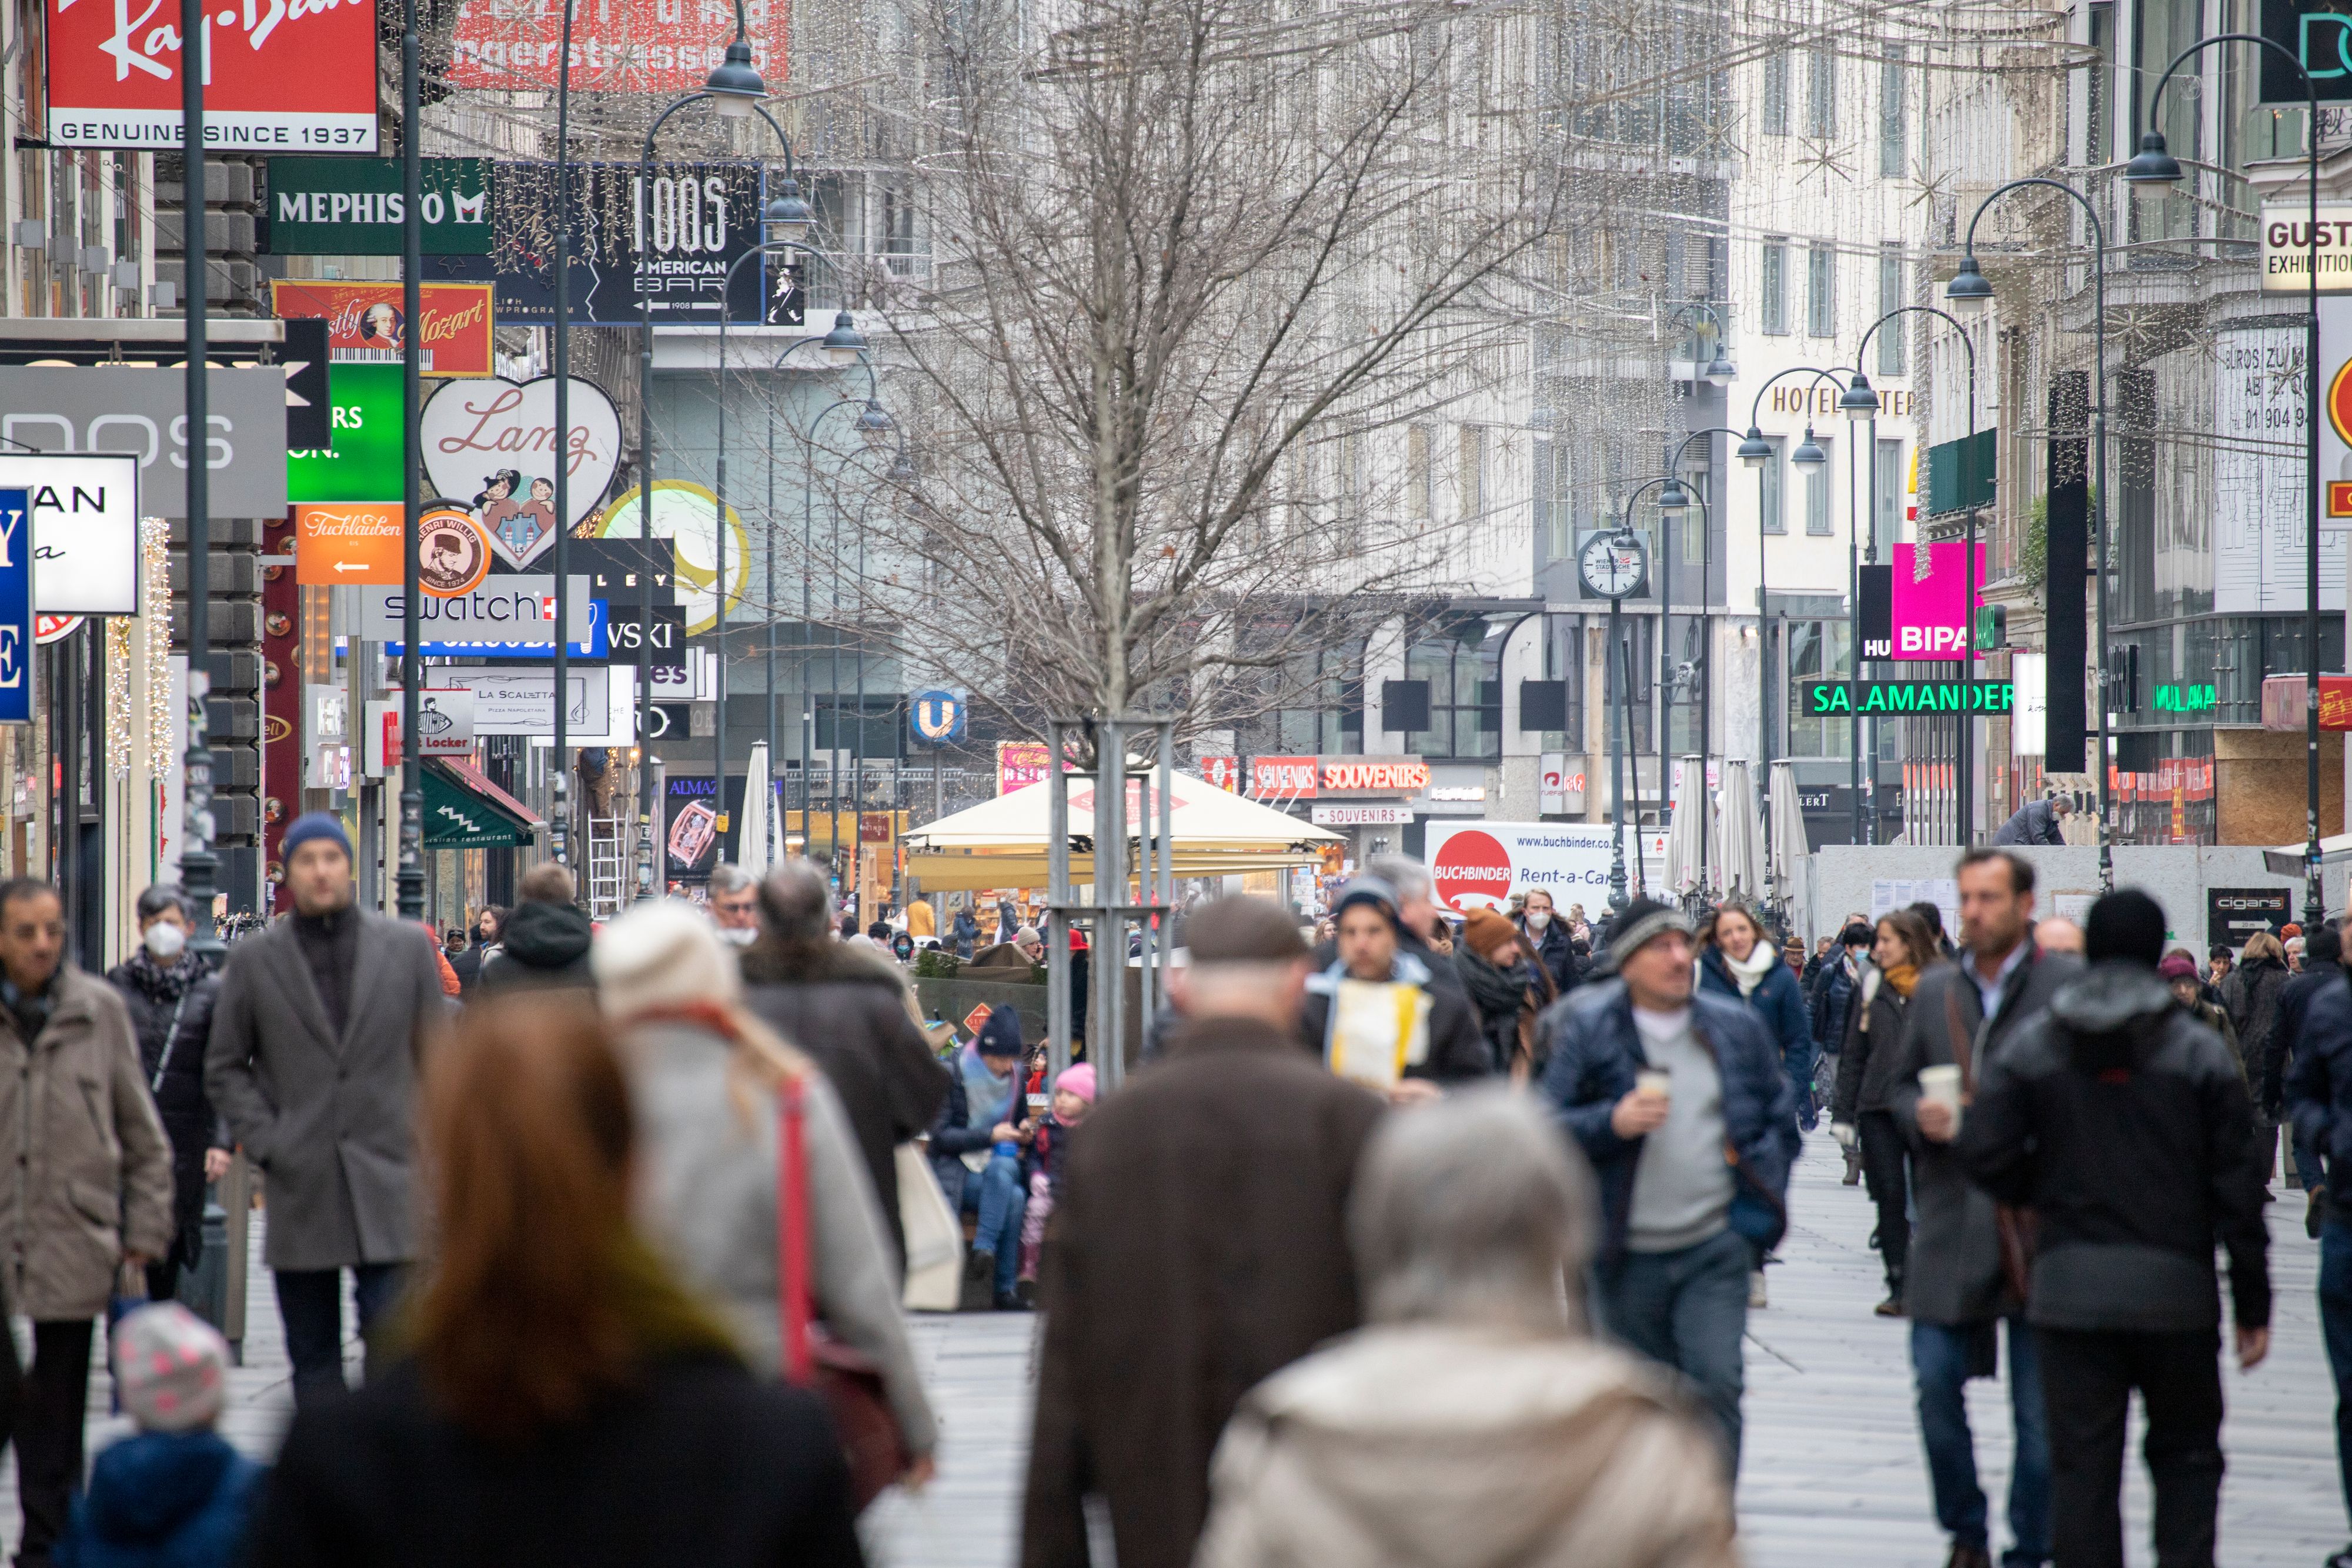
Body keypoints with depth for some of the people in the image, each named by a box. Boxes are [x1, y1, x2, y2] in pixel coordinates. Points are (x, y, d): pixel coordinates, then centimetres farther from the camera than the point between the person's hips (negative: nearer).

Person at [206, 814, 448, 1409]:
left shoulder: (407, 948, 6)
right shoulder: (255, 960, 6)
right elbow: (225, 1069, 10)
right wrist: (266, 1143, -2)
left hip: (388, 1182, -1)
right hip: (301, 1192, 1)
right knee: (313, 1362, 7)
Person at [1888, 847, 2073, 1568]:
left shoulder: (2072, 987, -4)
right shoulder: (1935, 990, 10)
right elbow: (1902, 1084, 18)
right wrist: (1921, 1116, -2)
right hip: (1951, 1217, 4)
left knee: (2040, 1407, 2)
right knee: (1935, 1380, 0)